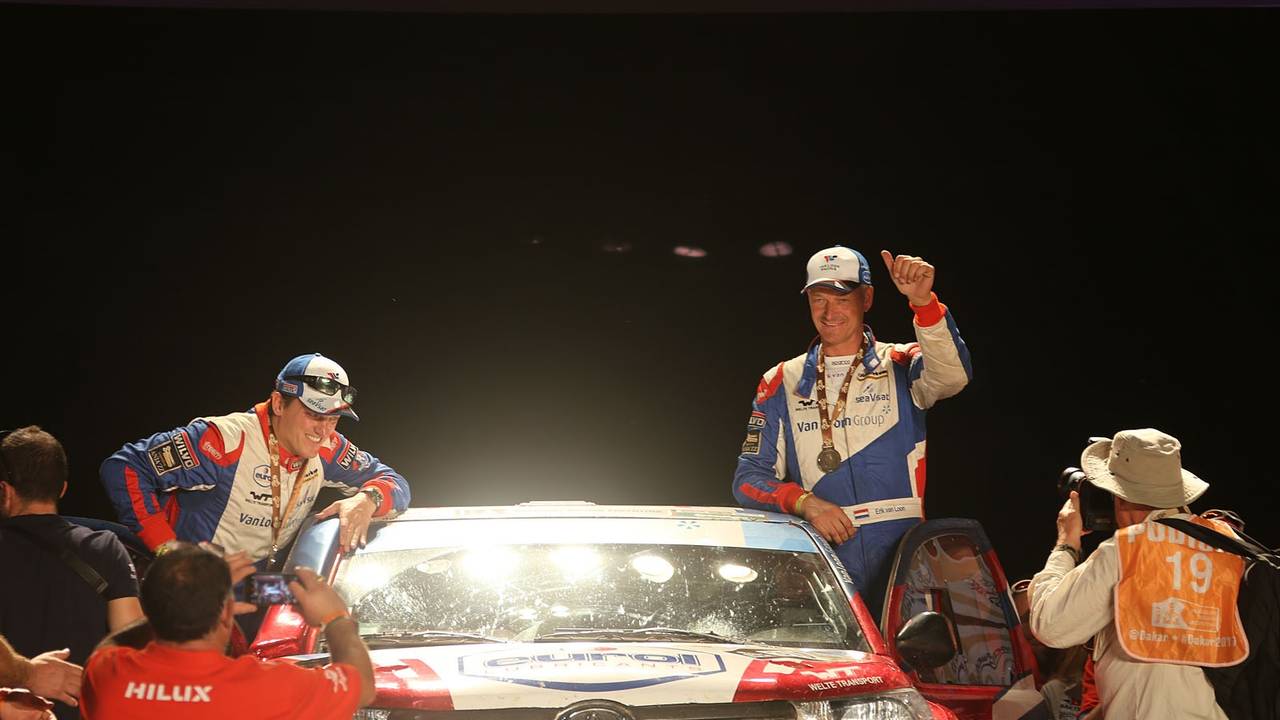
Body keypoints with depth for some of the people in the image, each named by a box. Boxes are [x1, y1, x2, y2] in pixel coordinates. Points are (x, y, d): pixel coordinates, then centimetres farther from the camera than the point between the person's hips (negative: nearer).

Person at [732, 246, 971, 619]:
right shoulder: (782, 383, 13)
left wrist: (923, 303, -31)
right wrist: (805, 502, -10)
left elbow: (952, 375, -15)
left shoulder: (900, 368, 9)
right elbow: (749, 477, 9)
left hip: (901, 564, -1)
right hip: (821, 570, 1)